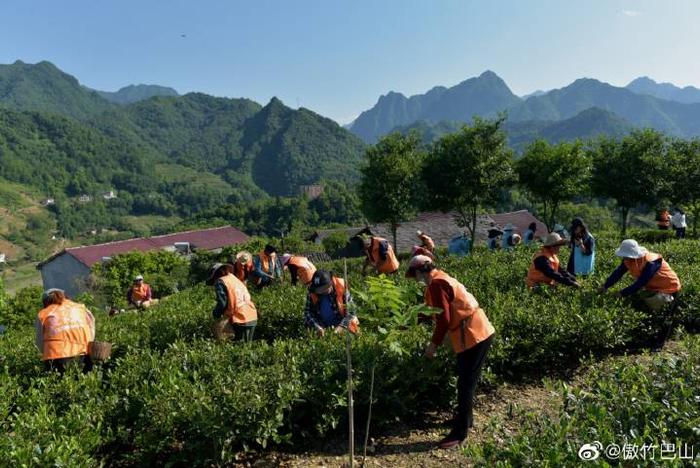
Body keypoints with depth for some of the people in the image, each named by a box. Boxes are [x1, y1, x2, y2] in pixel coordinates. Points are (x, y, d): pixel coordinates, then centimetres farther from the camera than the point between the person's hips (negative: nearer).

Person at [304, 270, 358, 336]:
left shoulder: (341, 289, -11)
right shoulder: (312, 293, -6)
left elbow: (350, 310, -8)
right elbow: (308, 312, -4)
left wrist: (341, 326, -22)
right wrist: (317, 327, -22)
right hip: (321, 328, 2)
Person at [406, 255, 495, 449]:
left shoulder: (436, 284, -16)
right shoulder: (440, 279, 15)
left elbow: (444, 319, -21)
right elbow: (431, 310, 24)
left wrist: (434, 344, -12)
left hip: (474, 336, -11)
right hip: (477, 332, 11)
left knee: (465, 384, -4)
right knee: (466, 381, 22)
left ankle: (459, 433, 4)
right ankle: (465, 418, 37)